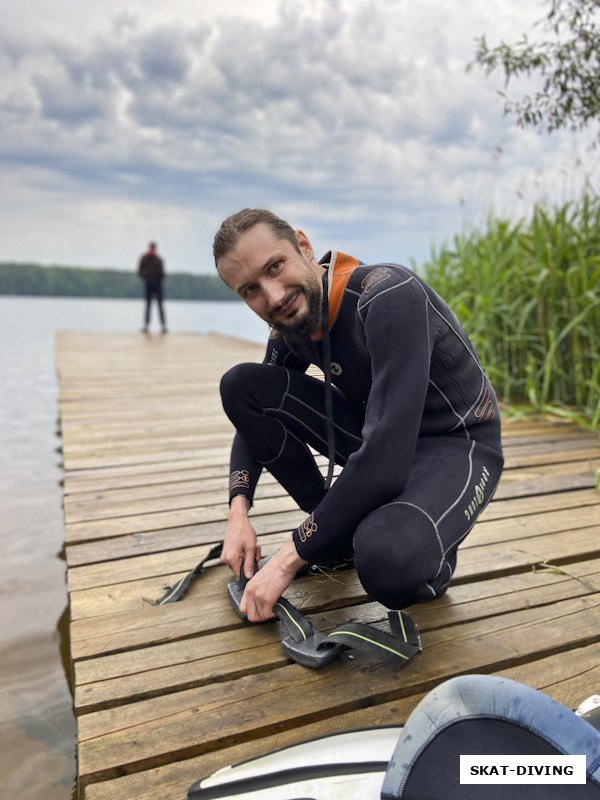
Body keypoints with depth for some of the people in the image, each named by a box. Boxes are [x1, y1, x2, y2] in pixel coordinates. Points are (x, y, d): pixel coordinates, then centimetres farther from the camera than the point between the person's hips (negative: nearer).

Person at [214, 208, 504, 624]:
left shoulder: (389, 297, -29)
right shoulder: (291, 324, -4)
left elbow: (385, 462, -34)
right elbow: (255, 415, 9)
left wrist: (290, 558, -25)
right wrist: (238, 511, -7)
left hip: (457, 445, -7)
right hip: (373, 434, 7)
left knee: (385, 562, -40)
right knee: (241, 384, -7)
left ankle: (427, 546, 0)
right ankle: (341, 531, 4)